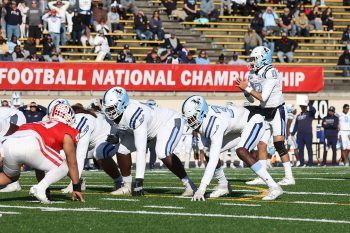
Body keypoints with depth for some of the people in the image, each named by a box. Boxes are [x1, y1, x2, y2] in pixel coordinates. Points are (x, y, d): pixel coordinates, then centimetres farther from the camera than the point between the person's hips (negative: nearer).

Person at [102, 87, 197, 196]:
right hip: (149, 127, 9)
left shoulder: (134, 114, -40)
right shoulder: (116, 111, -17)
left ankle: (188, 184, -16)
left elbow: (141, 150, -41)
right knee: (122, 150, -4)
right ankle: (126, 187, 12)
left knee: (163, 153, -32)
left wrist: (139, 180, -42)